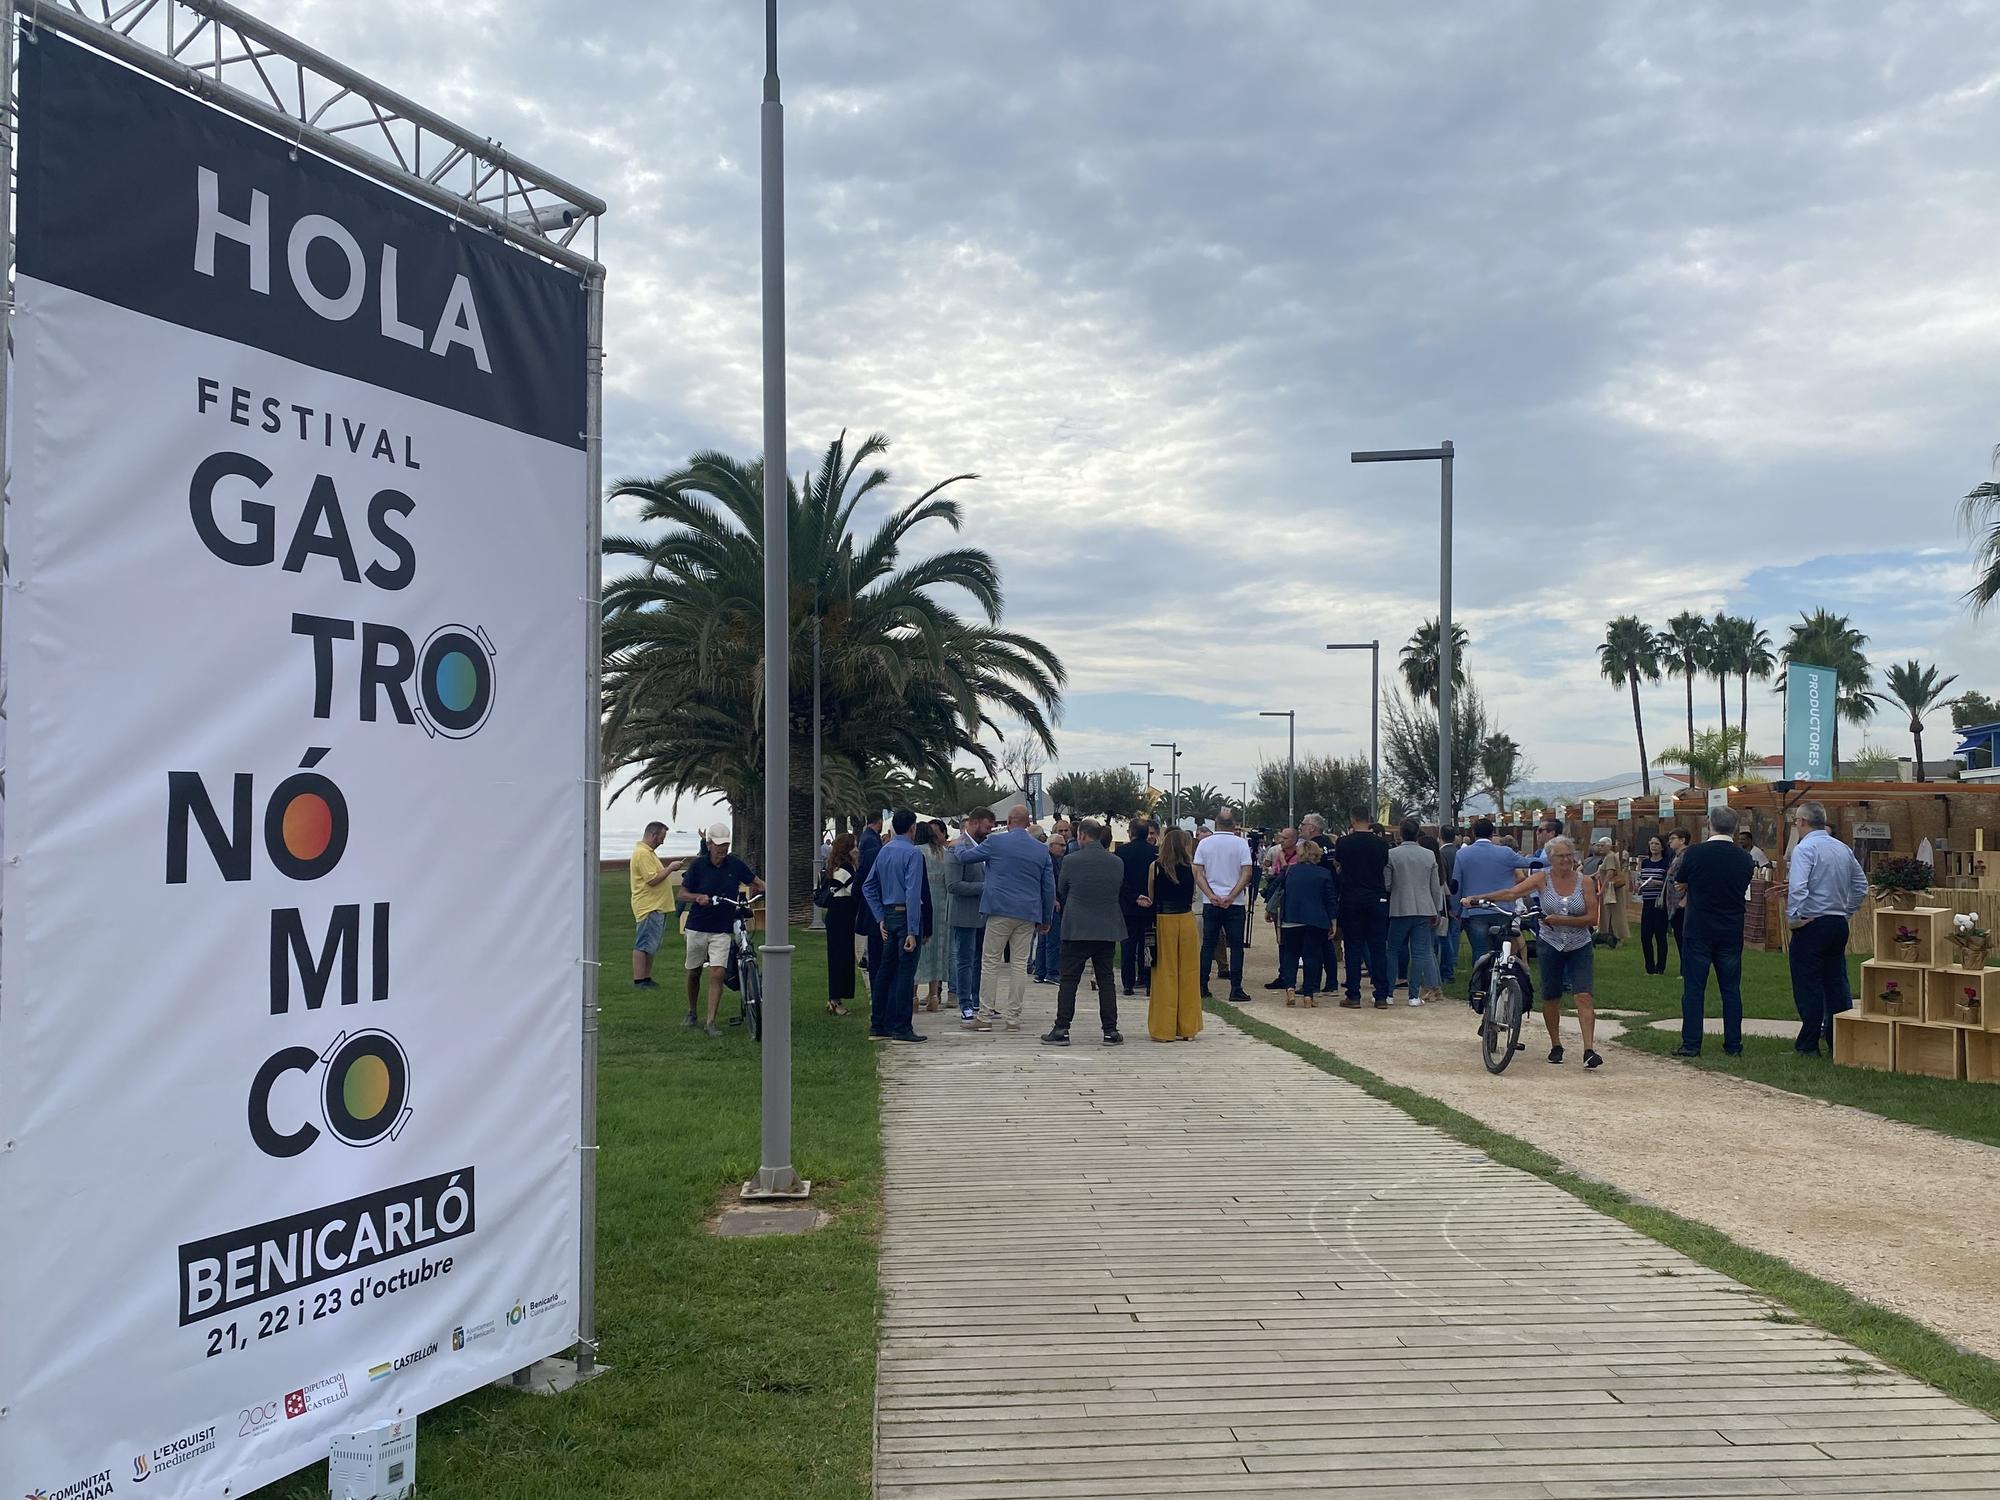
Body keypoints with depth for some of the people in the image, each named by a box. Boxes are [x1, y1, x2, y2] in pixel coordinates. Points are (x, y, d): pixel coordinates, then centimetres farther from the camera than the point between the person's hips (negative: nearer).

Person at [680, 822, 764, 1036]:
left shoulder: (735, 864, -2)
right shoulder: (698, 865, -6)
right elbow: (683, 892, -1)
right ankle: (691, 1013, 35)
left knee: (717, 974, -12)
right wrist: (698, 897, -20)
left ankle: (711, 1021, -9)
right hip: (697, 928, 1)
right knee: (693, 973, 13)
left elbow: (757, 883, 10)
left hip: (722, 929, 0)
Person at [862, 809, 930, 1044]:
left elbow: (868, 887, 14)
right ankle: (901, 1028, -3)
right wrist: (913, 931, -20)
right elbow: (913, 893, -19)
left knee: (885, 970, 13)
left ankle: (878, 1026, 18)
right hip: (906, 915, -8)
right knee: (905, 972, -4)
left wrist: (880, 918, 15)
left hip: (889, 915, 8)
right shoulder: (913, 852, -13)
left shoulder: (884, 850, 10)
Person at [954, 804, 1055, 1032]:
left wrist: (959, 846, 31)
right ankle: (1013, 1018, 8)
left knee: (990, 963, 2)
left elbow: (965, 856, 7)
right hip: (1029, 914, 4)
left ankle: (984, 1017, 2)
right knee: (1020, 964, 6)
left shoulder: (996, 842, -4)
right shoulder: (1041, 850, 8)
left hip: (1001, 911, -3)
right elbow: (1049, 888, 11)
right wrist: (1046, 919, 20)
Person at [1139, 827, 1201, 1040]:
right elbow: (1192, 897, 4)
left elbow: (1151, 899, 0)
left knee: (1165, 975, 6)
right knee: (1187, 975, 10)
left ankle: (1163, 1028, 8)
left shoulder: (1155, 867, -5)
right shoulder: (1191, 868, -3)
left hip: (1163, 921, -1)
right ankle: (1187, 1028, 14)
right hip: (1186, 920, 1)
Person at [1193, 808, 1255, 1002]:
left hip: (1211, 903, 2)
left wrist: (1211, 896, -8)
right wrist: (1231, 897, -11)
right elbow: (1247, 873, -9)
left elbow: (1198, 873, -2)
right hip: (1236, 904, -2)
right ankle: (1236, 989, -1)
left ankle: (1202, 987, 9)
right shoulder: (1240, 843, -3)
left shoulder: (1204, 843, 2)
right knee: (1236, 946, 2)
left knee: (1208, 944, 9)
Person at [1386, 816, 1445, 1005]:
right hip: (1424, 910, 2)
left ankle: (1389, 992, 8)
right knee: (1419, 952, 3)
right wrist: (1436, 911, 14)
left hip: (1399, 909, -2)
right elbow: (1436, 887, 6)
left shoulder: (1392, 854, -6)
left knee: (1393, 950, 8)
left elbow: (1386, 884, -3)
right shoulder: (1429, 855, 1)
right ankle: (1414, 995, 2)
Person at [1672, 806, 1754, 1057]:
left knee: (1693, 988, 2)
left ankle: (1691, 1044, 2)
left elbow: (1681, 884, 5)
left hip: (1698, 930, -2)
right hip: (1732, 932, 2)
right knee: (1731, 989, 10)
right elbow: (1744, 888, 10)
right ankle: (1733, 1044, 13)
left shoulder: (1694, 853, -10)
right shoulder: (1744, 858, -3)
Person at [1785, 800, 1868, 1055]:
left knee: (1808, 986, -2)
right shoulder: (1843, 848, 11)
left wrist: (1793, 917, -14)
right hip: (1839, 924, 7)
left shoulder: (1805, 848, -13)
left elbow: (1797, 887, -24)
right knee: (1836, 983, 11)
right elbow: (1861, 884, 18)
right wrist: (1848, 912, 20)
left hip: (1811, 925, -7)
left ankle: (1808, 1046, 1)